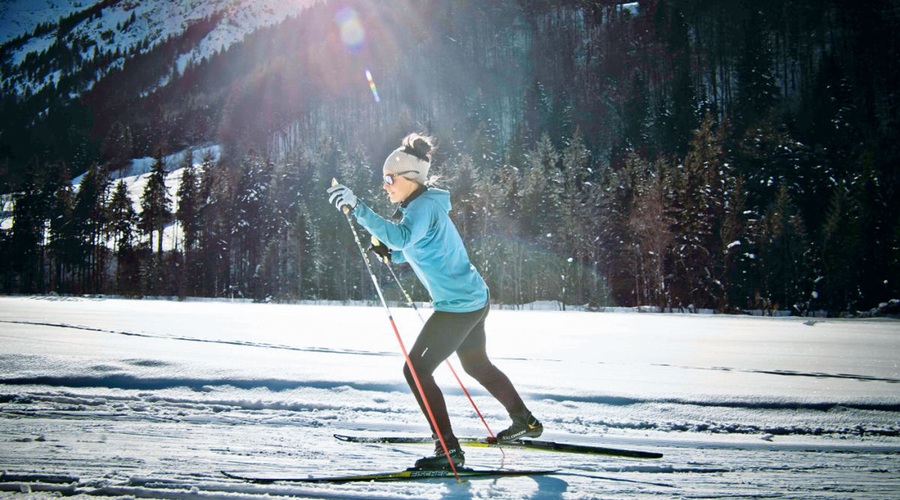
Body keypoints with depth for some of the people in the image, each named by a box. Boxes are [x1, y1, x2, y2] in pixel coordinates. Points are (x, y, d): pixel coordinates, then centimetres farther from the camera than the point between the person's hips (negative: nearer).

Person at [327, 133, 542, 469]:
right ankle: (525, 422, 42)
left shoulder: (423, 207, -20)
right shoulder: (424, 205, 11)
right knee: (476, 365, 28)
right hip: (475, 299, 11)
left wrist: (357, 208, -43)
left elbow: (401, 237, -40)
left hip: (458, 306, -11)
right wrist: (389, 253, 5)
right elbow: (413, 249, 24)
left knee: (416, 370, -6)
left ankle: (449, 450, -7)